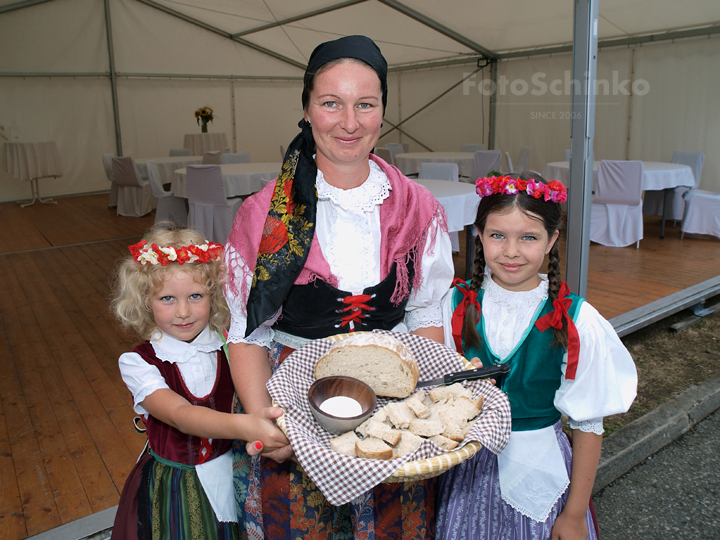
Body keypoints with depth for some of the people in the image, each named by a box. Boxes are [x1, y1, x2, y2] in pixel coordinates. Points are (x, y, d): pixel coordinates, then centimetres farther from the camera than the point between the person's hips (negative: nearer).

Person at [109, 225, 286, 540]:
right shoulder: (138, 363, -17)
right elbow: (179, 414, -33)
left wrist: (264, 434, -38)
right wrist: (243, 425, -50)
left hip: (229, 476, 2)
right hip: (171, 487, -2)